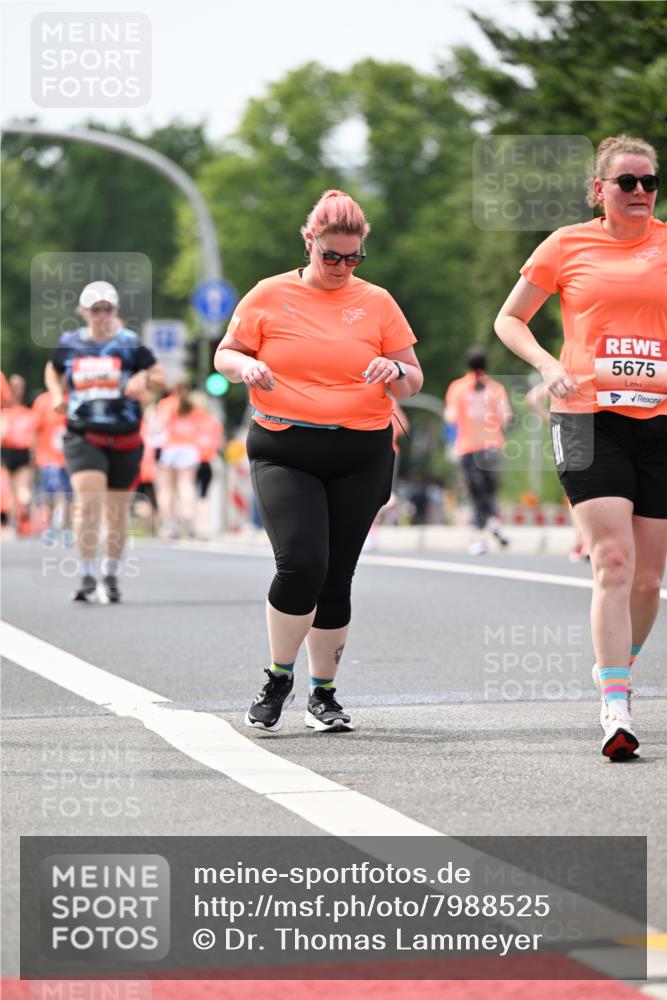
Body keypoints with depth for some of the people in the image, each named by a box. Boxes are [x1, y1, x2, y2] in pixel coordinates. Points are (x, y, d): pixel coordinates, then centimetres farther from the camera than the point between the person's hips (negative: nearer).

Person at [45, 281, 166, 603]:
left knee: (117, 510, 10)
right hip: (82, 436, -1)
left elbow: (160, 379, 3)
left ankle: (110, 577, 27)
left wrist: (143, 378, -19)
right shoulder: (69, 344, 6)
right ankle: (87, 578, -16)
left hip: (124, 440, 1)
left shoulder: (130, 343, 0)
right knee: (87, 500, -19)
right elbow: (52, 371, 25)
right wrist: (57, 393, 5)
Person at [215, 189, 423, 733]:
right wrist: (245, 366, -11)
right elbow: (225, 354, 12)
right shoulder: (269, 296, 4)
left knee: (336, 577, 2)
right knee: (301, 563, -19)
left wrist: (396, 371, -12)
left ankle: (324, 692, 19)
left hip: (360, 458, 2)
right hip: (284, 453, -2)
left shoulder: (376, 302, 7)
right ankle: (279, 678, 4)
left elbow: (413, 381, 11)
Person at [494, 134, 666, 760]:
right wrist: (549, 367, -3)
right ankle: (615, 711, -18)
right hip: (588, 419, -2)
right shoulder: (568, 246, 6)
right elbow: (509, 320, 14)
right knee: (613, 561, -16)